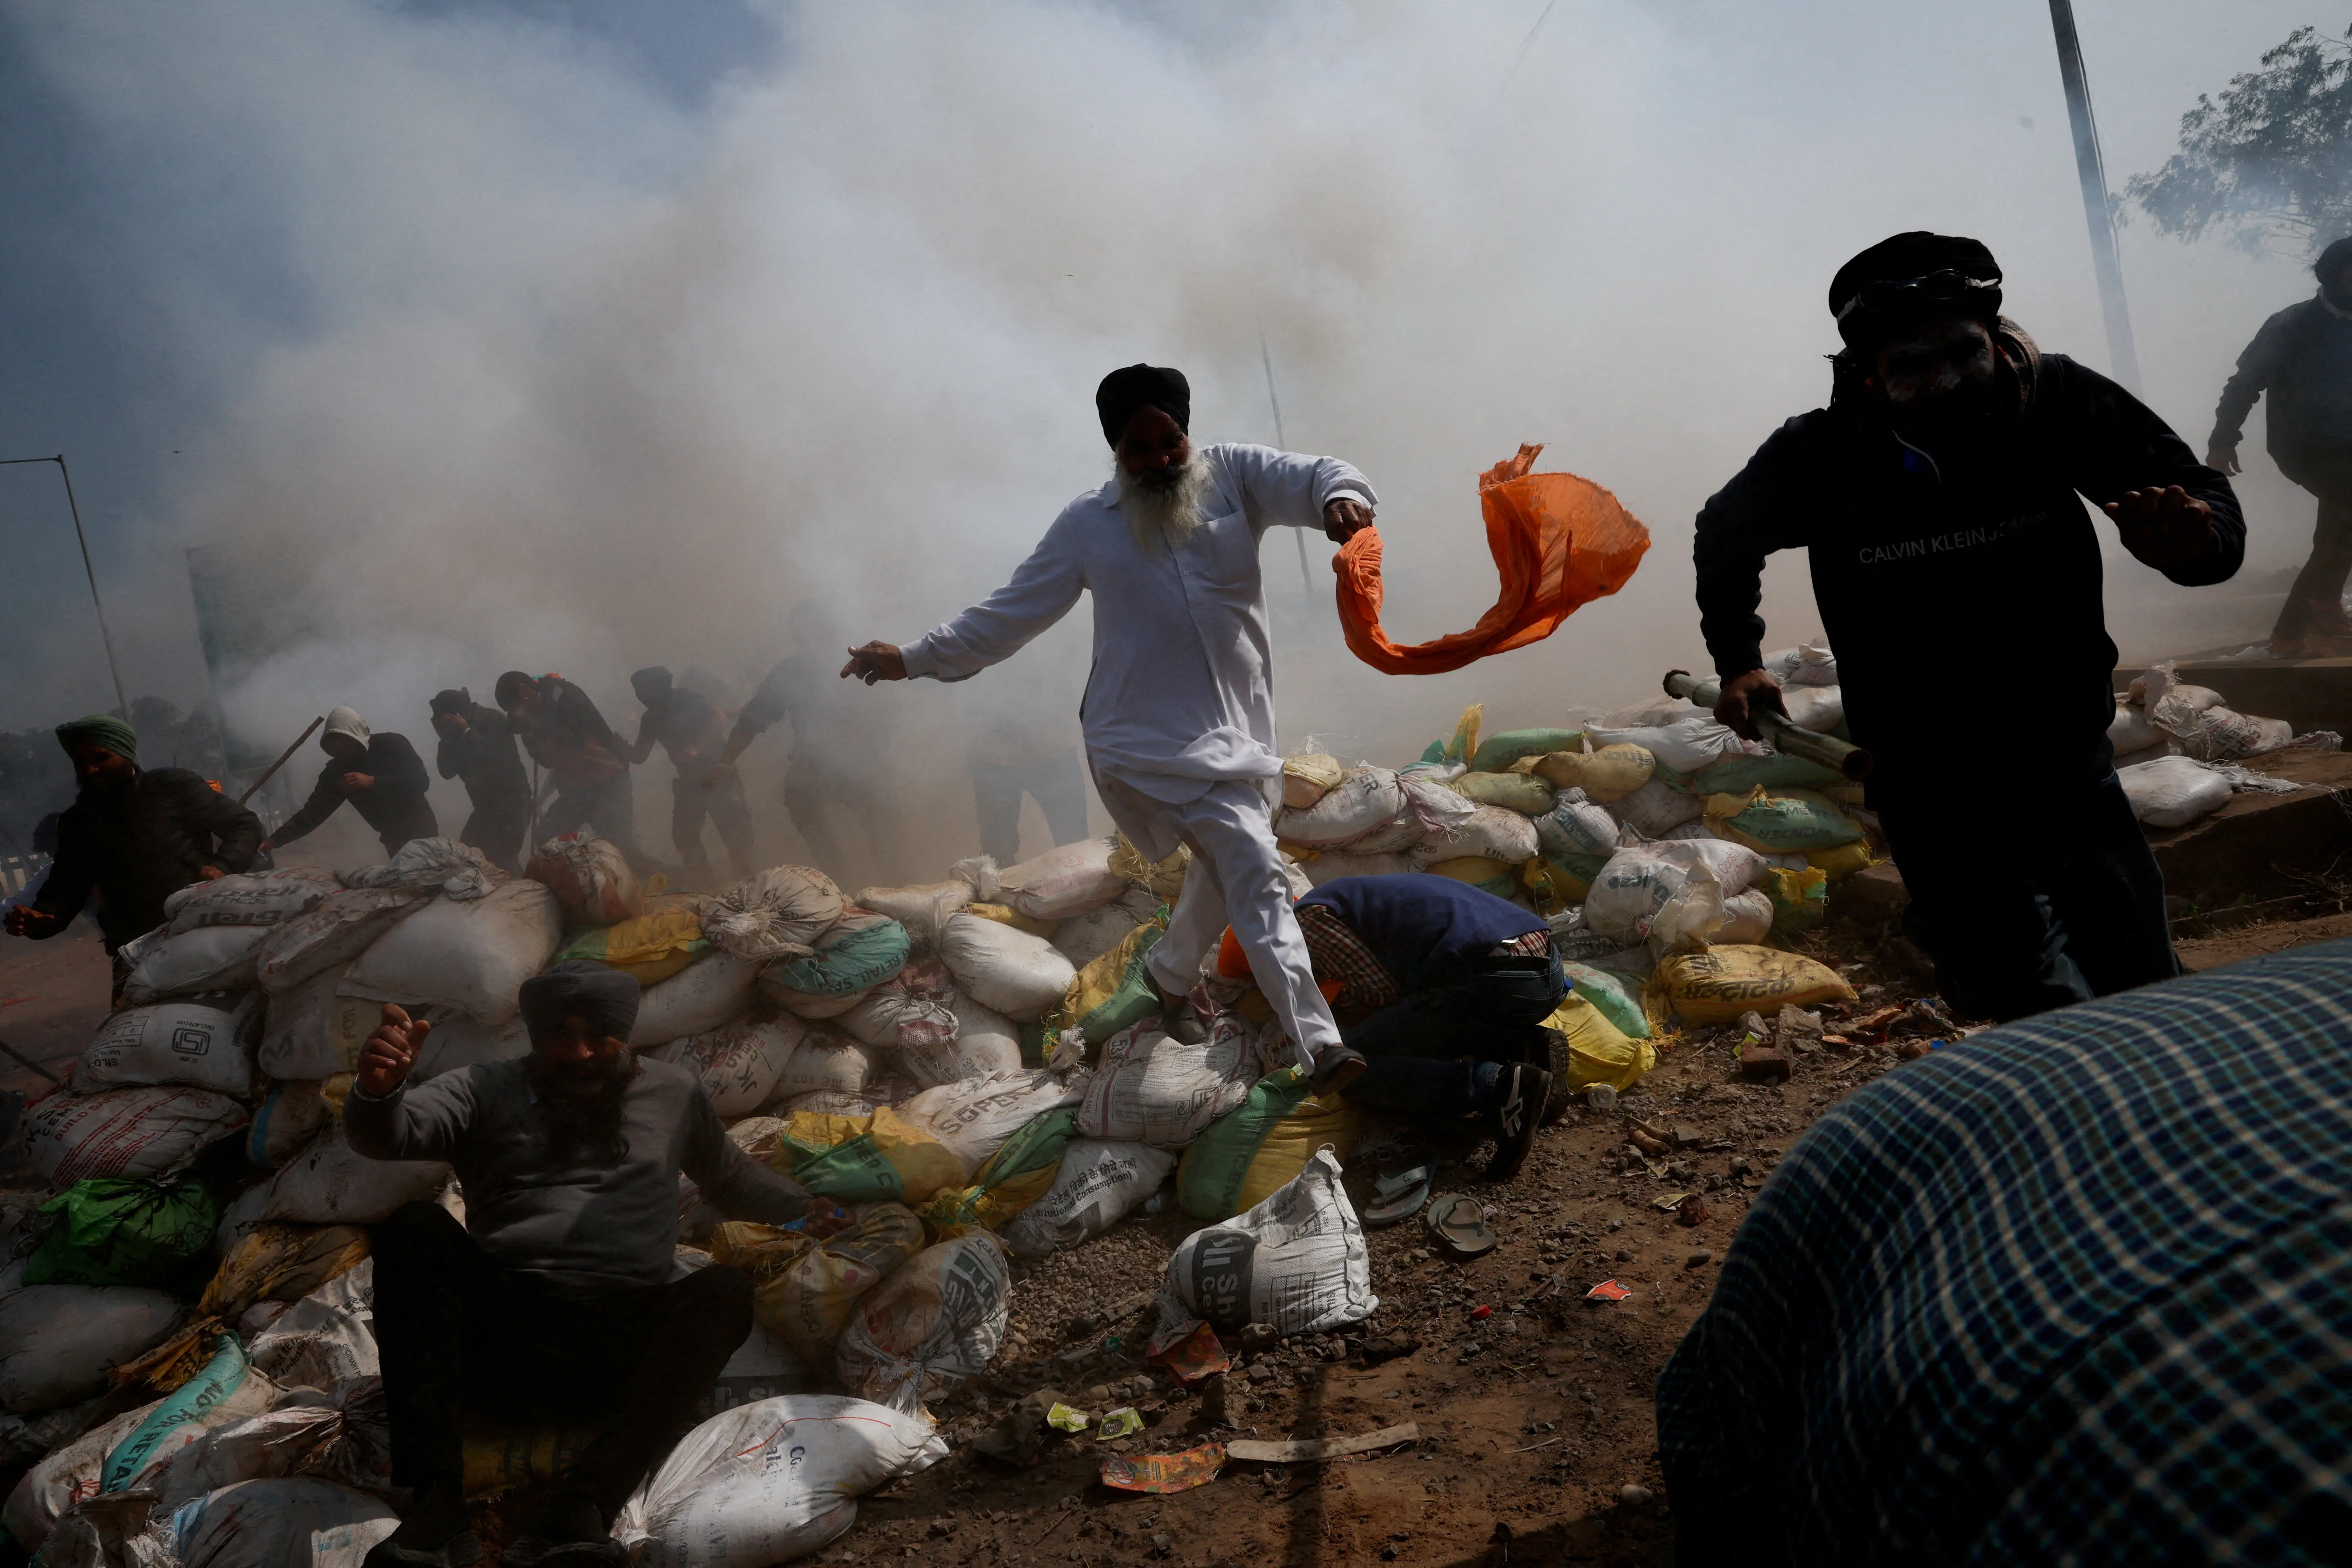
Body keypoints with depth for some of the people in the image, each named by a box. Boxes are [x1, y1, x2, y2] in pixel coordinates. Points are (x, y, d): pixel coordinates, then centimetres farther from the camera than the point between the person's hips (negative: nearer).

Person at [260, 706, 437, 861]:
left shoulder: (392, 745, -11)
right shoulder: (336, 771, 0)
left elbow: (421, 781, -23)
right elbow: (314, 811, -2)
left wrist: (372, 782, -29)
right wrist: (275, 840, -12)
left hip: (420, 831, -4)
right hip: (393, 839, 4)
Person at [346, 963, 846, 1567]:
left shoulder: (673, 1091, 20)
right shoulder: (487, 1089, 13)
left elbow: (729, 1173, 34)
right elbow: (385, 1136, -3)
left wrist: (799, 1207, 16)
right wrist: (378, 1089, -27)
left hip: (621, 1345, 1)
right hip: (503, 1332, 0)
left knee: (725, 1290, -28)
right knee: (414, 1227, -25)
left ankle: (579, 1514, -41)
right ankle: (436, 1500, -34)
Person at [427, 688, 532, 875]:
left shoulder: (492, 719, -12)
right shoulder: (456, 733, 4)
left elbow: (498, 758, -25)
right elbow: (447, 771, -2)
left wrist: (467, 732, -19)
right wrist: (448, 736, -12)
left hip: (512, 801, -7)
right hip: (485, 804, 7)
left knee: (502, 859, -18)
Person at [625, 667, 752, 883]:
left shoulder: (686, 698, -8)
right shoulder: (650, 719, 7)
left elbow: (720, 717, -20)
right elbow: (639, 756, 11)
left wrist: (697, 748, -30)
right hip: (688, 780, 6)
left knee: (734, 829, -12)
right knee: (684, 835, 5)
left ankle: (746, 879, -6)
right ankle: (701, 883, 16)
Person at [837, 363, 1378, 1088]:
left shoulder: (1235, 476, 5)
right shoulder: (1087, 524, 4)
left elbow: (1313, 477, -10)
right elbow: (1009, 615, 10)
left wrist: (1342, 496, -35)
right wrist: (912, 657, 8)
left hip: (1236, 732, 4)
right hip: (1148, 743, -4)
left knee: (1225, 870, 20)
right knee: (1255, 870, -17)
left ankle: (1171, 975, 48)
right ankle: (1318, 1044, -18)